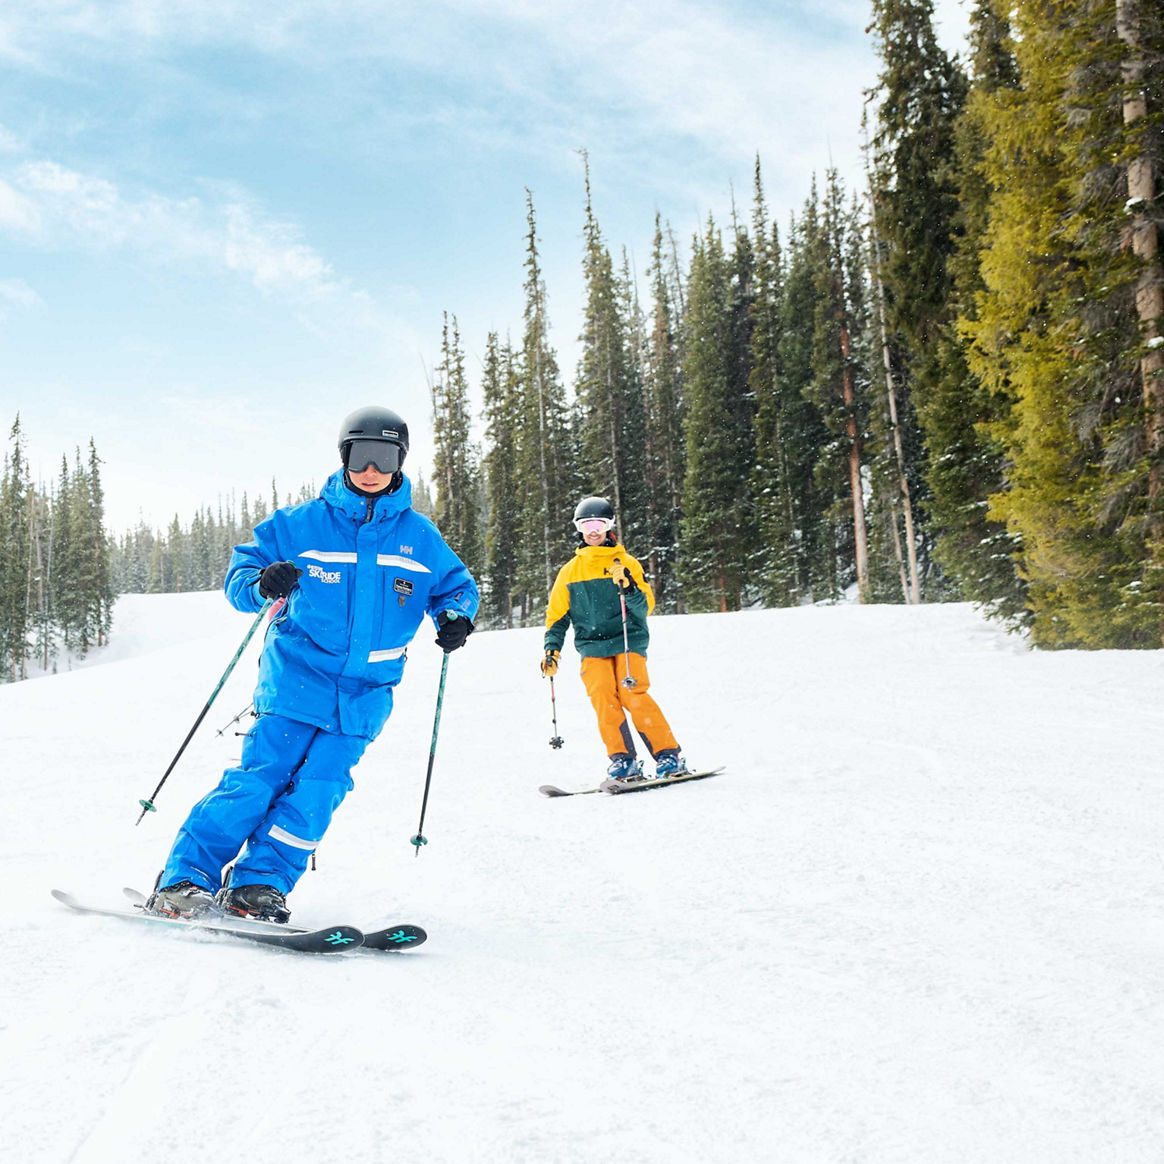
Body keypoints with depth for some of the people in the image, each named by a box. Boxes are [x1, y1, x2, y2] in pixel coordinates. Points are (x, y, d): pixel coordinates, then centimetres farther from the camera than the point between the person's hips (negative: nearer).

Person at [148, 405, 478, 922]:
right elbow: (240, 570, 4)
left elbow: (456, 584, 19)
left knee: (319, 788, -6)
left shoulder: (420, 538, 6)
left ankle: (258, 885, 4)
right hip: (296, 680, -2)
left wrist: (456, 615, -3)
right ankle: (184, 878, 1)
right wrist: (261, 584, -19)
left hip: (363, 696, 2)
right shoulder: (301, 525, 0)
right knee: (259, 776, -8)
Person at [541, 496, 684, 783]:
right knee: (603, 697, -18)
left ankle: (669, 755, -10)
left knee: (633, 694, -19)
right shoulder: (570, 571, 14)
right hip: (592, 647, 2)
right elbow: (557, 615, 19)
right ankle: (623, 760, -10)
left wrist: (629, 589, -19)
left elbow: (645, 608, 0)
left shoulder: (626, 563, 7)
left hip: (628, 642, -2)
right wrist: (552, 650, 8)